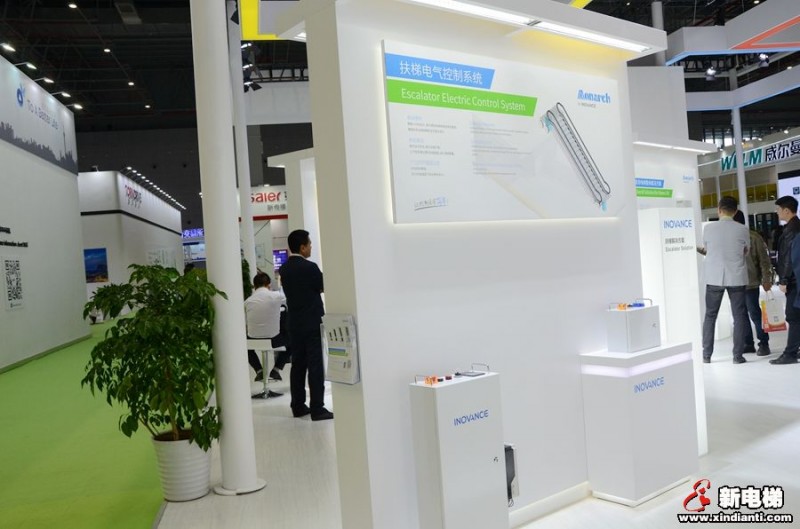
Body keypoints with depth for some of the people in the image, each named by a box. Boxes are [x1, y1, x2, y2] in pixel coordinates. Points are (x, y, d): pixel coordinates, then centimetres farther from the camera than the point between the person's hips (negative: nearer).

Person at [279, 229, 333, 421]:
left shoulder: (284, 269, 5)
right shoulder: (309, 267, -16)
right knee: (315, 365, -3)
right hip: (312, 323, -7)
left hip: (294, 324, 7)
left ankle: (298, 406, 17)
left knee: (297, 364, 11)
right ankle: (317, 409, 0)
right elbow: (324, 286, -3)